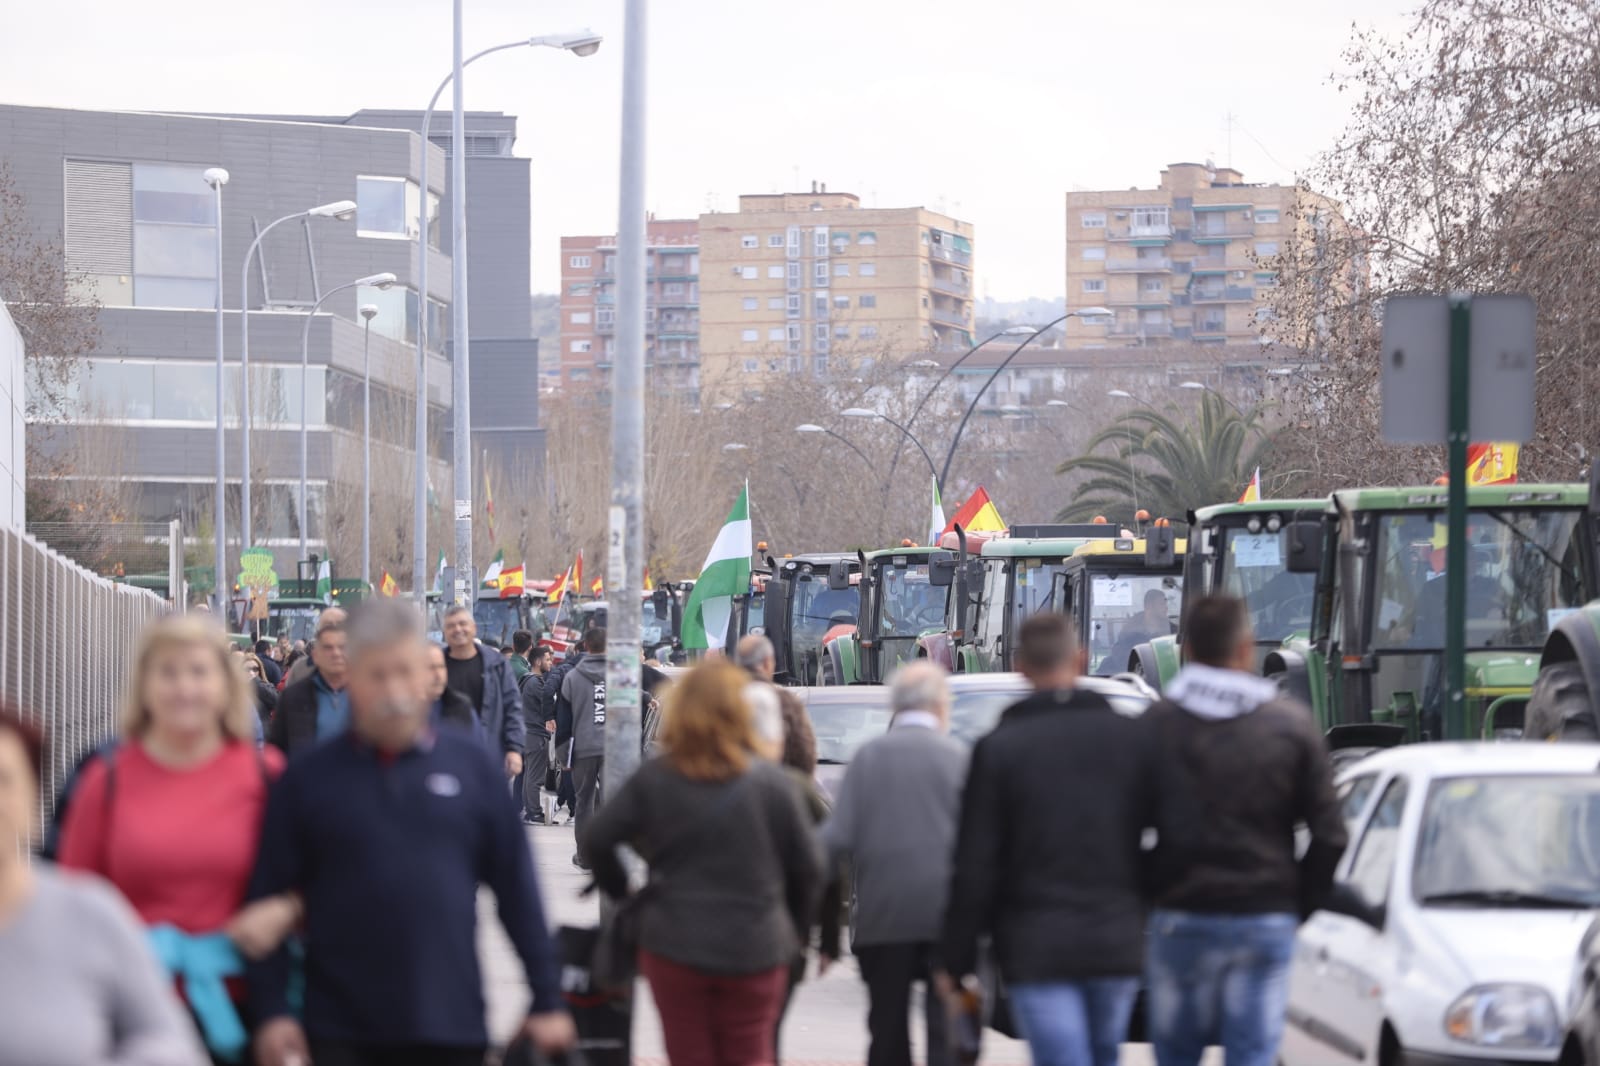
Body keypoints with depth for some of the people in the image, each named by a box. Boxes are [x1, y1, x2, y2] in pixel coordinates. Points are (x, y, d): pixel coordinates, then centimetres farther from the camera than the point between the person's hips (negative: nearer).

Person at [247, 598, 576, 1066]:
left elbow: (517, 891, 6)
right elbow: (270, 900, 2)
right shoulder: (309, 778, 2)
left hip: (452, 1027, 1)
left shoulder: (474, 767, 4)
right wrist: (272, 1010, -6)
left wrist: (547, 1000, 4)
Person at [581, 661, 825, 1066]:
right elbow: (807, 866, -1)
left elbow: (595, 840, -4)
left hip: (672, 945, 1)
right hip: (755, 952, 0)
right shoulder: (773, 783, -6)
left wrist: (621, 894, 12)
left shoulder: (652, 780, -4)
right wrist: (794, 933, 13)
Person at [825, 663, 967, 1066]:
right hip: (945, 917, -1)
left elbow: (838, 838, -5)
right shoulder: (958, 757, -1)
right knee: (947, 1033, 0)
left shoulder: (867, 757, 2)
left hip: (882, 919, 2)